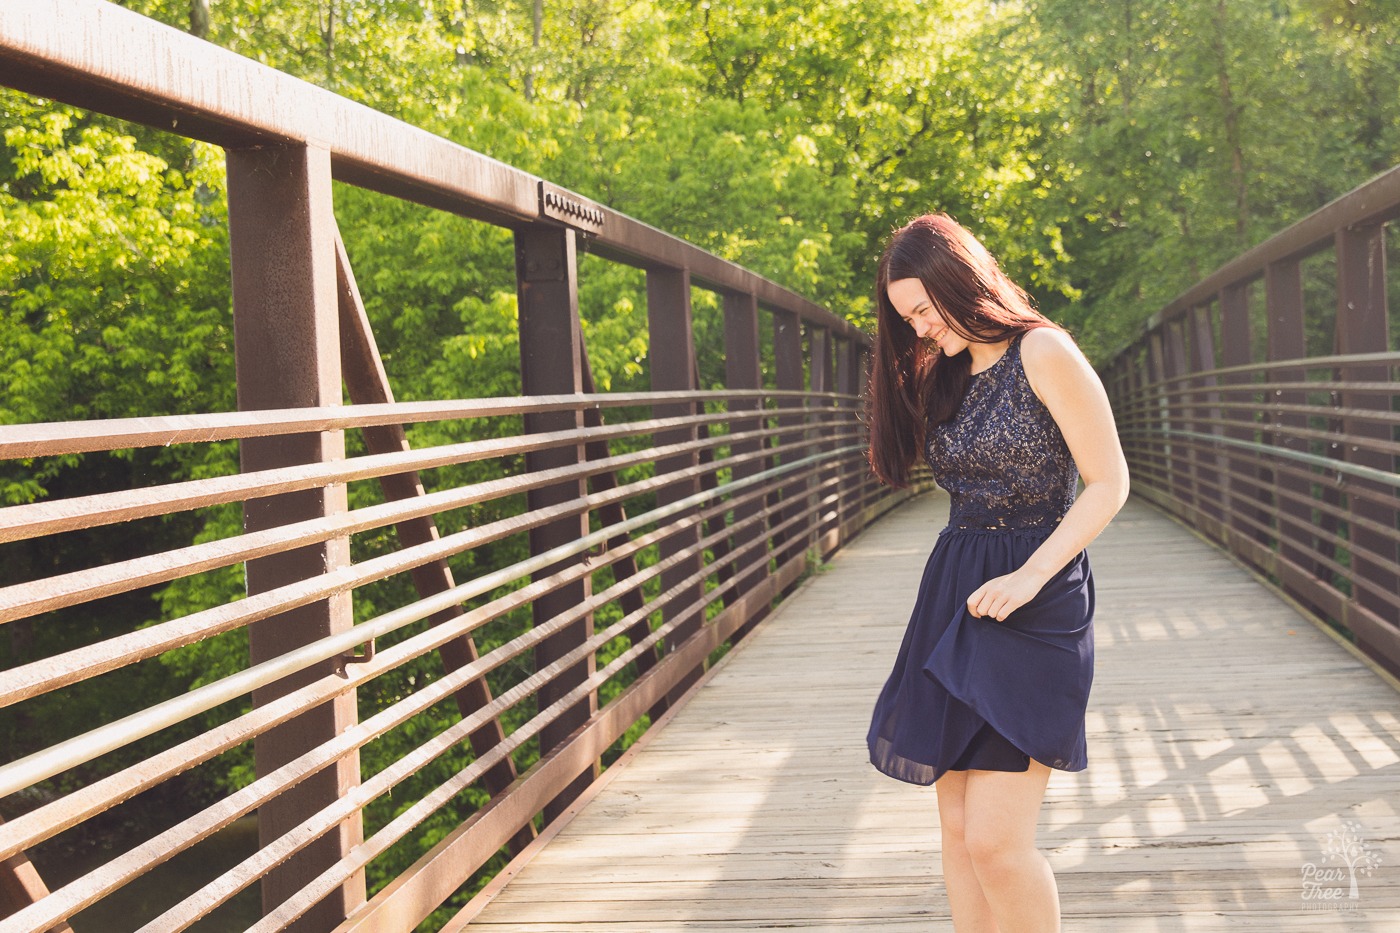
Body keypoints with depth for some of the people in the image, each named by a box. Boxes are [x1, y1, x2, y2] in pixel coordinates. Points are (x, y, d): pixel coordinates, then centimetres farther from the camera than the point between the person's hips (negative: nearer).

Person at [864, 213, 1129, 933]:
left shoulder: (1042, 352, -8)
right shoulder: (946, 375, 15)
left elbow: (1109, 484, -10)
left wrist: (1028, 577, -18)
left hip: (1034, 603, -7)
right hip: (952, 594, 8)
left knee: (995, 838, -14)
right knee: (958, 830, 7)